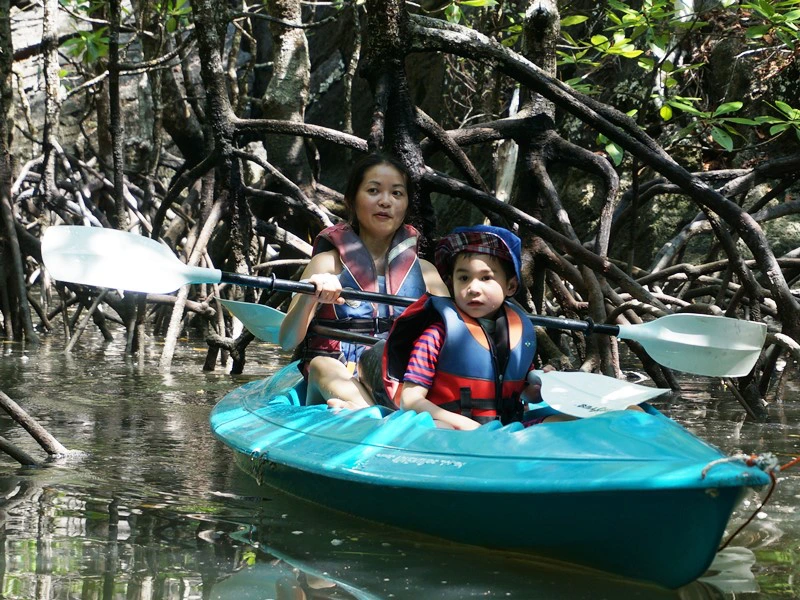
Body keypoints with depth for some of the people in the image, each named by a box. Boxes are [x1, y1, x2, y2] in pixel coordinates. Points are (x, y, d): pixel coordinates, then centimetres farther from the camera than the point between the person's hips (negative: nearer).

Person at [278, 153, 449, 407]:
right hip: (333, 387, -1)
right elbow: (287, 341, -1)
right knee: (322, 366, -35)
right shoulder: (327, 264, 8)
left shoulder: (424, 271, 17)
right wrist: (309, 298, -22)